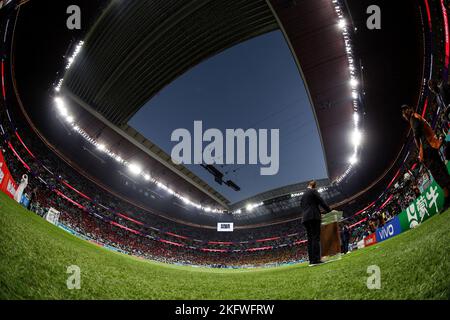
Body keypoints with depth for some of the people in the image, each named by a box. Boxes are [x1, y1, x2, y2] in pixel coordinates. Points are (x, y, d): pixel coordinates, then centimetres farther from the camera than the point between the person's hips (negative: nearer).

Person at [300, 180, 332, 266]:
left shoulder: (303, 196, 22)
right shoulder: (313, 191, 2)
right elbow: (321, 202, -4)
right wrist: (330, 211, 2)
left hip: (305, 219, 7)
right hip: (314, 216, -7)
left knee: (310, 239, 6)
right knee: (316, 238, -10)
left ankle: (311, 260, 1)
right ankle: (316, 259, -18)